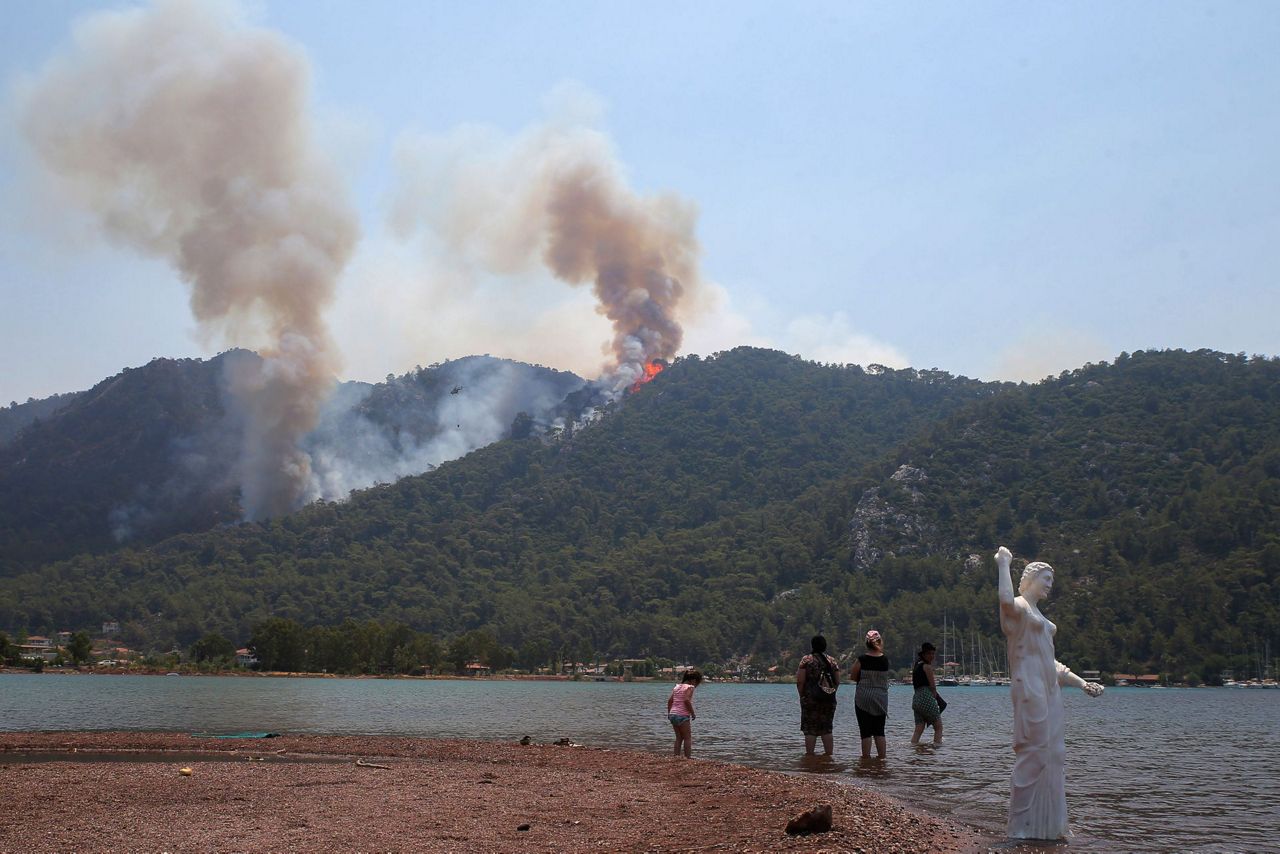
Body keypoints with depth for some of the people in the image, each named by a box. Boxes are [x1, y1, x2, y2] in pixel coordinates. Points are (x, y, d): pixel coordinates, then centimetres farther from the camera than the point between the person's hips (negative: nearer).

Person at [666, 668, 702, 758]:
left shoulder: (677, 686, 14)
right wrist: (693, 713, -11)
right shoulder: (689, 687, -7)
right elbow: (686, 700, -20)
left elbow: (670, 700, 12)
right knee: (688, 738, 2)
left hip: (673, 714, 7)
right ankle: (687, 757, -2)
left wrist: (669, 713, 19)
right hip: (683, 716, -7)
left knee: (679, 737, 16)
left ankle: (676, 756, 13)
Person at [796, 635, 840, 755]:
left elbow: (800, 681, -8)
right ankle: (829, 754, 10)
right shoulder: (832, 661, 7)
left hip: (811, 699, -4)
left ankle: (809, 754, -3)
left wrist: (802, 695, 4)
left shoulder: (806, 660, -5)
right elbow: (837, 681, 7)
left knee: (810, 729, -1)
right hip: (829, 700, 4)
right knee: (826, 728, 11)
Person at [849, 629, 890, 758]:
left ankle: (866, 757, -1)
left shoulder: (861, 659, -11)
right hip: (881, 698, 3)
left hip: (863, 698, -3)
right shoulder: (885, 659, -3)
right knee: (879, 731, 11)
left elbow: (853, 677, -3)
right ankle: (882, 757, 9)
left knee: (866, 732, 1)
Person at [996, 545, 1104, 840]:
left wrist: (1080, 683, 25)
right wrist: (1004, 564, -22)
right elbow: (1006, 600, -32)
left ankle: (1047, 824, 15)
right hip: (1030, 686, -10)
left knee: (1052, 754, 9)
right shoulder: (1019, 607, -4)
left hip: (1048, 689, 10)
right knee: (1034, 752, -10)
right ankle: (1022, 825, -4)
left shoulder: (1037, 615, 25)